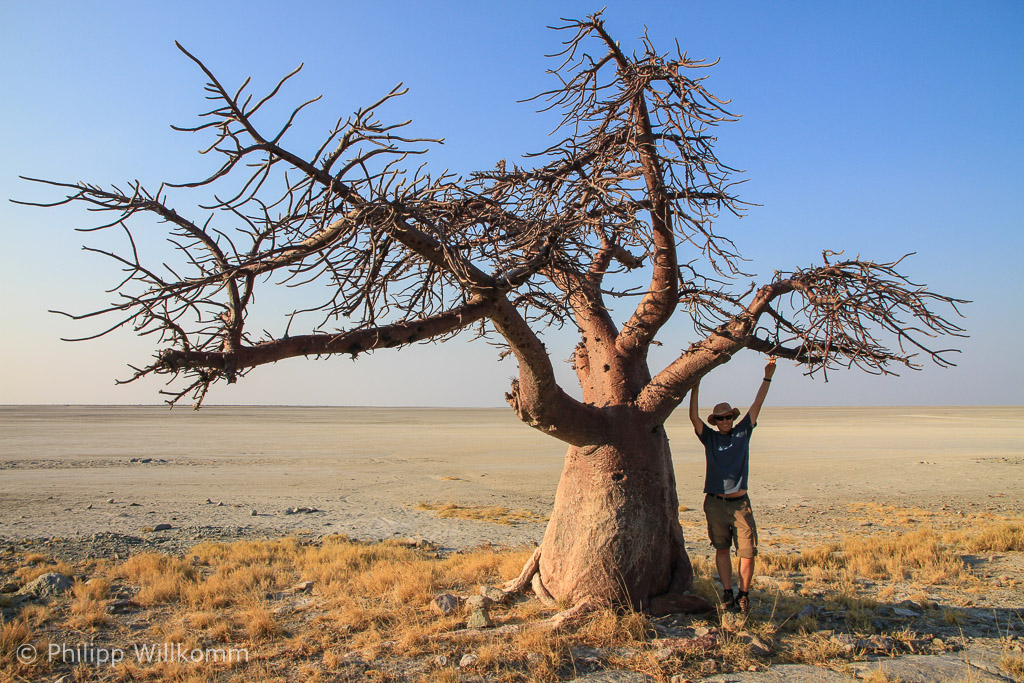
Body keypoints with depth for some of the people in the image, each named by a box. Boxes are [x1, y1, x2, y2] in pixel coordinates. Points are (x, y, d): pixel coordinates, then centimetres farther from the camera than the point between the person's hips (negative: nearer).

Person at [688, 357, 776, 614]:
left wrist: (767, 377, 1)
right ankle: (727, 594, 13)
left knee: (747, 551, -3)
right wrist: (695, 389, -12)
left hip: (740, 503, 0)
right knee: (721, 548, 5)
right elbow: (694, 417, -4)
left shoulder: (742, 432, 10)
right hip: (715, 503, 0)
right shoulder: (710, 437, 8)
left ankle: (744, 595, 12)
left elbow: (757, 404, 6)